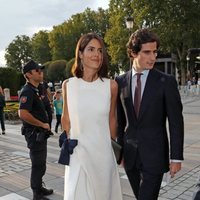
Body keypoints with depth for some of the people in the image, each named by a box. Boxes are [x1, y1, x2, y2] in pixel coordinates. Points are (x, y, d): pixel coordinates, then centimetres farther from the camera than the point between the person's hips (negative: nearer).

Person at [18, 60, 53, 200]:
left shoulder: (34, 91, 13)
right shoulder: (28, 91, -19)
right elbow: (23, 114, -31)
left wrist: (45, 125, 13)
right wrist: (42, 124, -21)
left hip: (40, 134, 10)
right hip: (35, 134, -10)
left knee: (40, 164, 21)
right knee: (38, 165, 1)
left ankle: (40, 187, 37)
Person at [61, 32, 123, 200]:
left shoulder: (111, 85, -7)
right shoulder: (68, 85, -4)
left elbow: (112, 119, 5)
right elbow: (66, 118, 8)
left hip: (103, 153, 0)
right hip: (77, 153, 0)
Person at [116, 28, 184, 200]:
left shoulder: (166, 81, -8)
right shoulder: (120, 82, 1)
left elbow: (176, 122, -7)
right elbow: (119, 119, 8)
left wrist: (176, 157, -8)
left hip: (154, 155, -3)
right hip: (130, 155, 4)